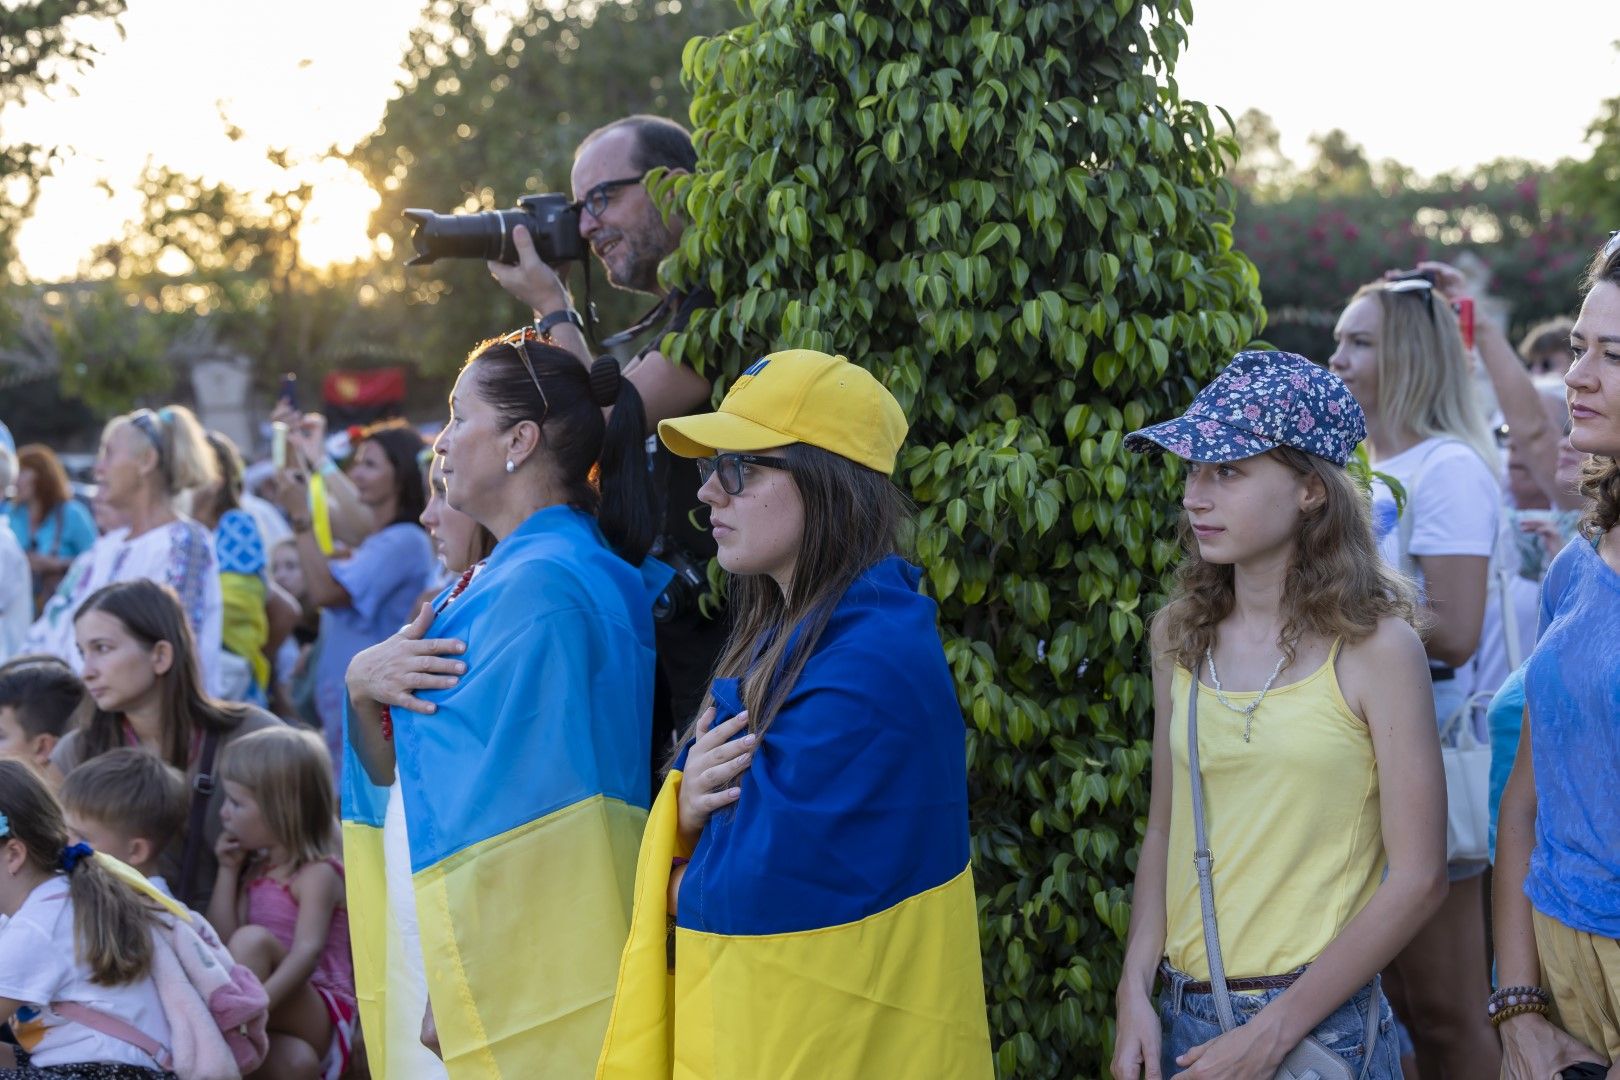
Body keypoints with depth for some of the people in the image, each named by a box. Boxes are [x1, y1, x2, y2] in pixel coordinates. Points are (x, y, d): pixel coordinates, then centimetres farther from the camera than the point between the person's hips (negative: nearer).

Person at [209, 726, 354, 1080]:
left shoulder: (317, 874, -7)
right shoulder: (254, 869, 17)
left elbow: (307, 952, -23)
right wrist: (228, 871, 6)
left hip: (316, 1018, -5)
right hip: (269, 1024, 5)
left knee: (252, 939, -29)